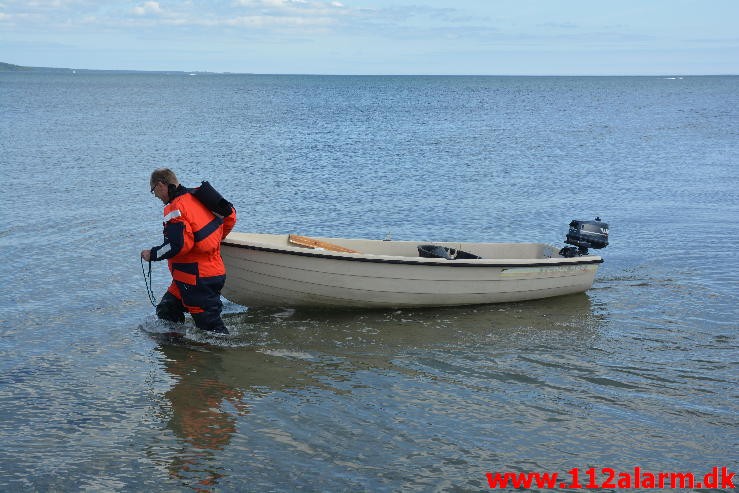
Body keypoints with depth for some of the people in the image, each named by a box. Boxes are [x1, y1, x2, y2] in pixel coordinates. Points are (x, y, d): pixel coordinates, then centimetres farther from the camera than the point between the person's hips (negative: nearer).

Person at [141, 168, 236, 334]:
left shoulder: (175, 209, -17)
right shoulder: (198, 197, 9)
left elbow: (179, 245, -26)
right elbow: (230, 215, 15)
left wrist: (152, 255, -10)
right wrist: (211, 242, 25)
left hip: (198, 279, -10)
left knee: (210, 326, -4)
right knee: (166, 311, 17)